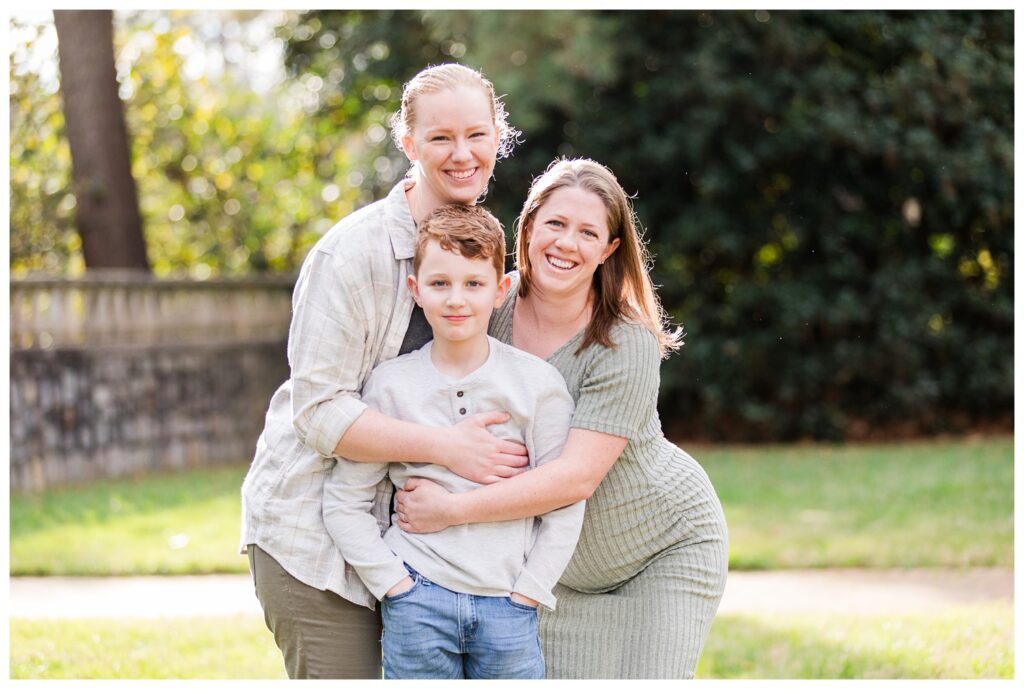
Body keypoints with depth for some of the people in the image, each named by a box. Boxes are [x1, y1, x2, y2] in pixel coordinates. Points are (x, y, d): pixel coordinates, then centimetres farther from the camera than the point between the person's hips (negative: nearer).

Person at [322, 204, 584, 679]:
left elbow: (565, 502, 1)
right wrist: (393, 583, -4)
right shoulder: (391, 386, -1)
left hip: (509, 605, 0)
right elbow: (344, 500, 2)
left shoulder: (538, 383, -1)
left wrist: (527, 594, -4)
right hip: (418, 603, 0)